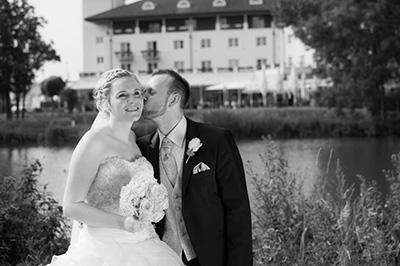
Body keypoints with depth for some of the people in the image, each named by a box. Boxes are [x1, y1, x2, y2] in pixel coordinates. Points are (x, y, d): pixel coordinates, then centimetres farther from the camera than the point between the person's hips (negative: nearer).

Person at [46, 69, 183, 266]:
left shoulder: (132, 138, 8)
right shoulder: (95, 140, -12)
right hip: (105, 250, -7)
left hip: (144, 248, 7)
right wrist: (123, 223, -26)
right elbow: (71, 206, -17)